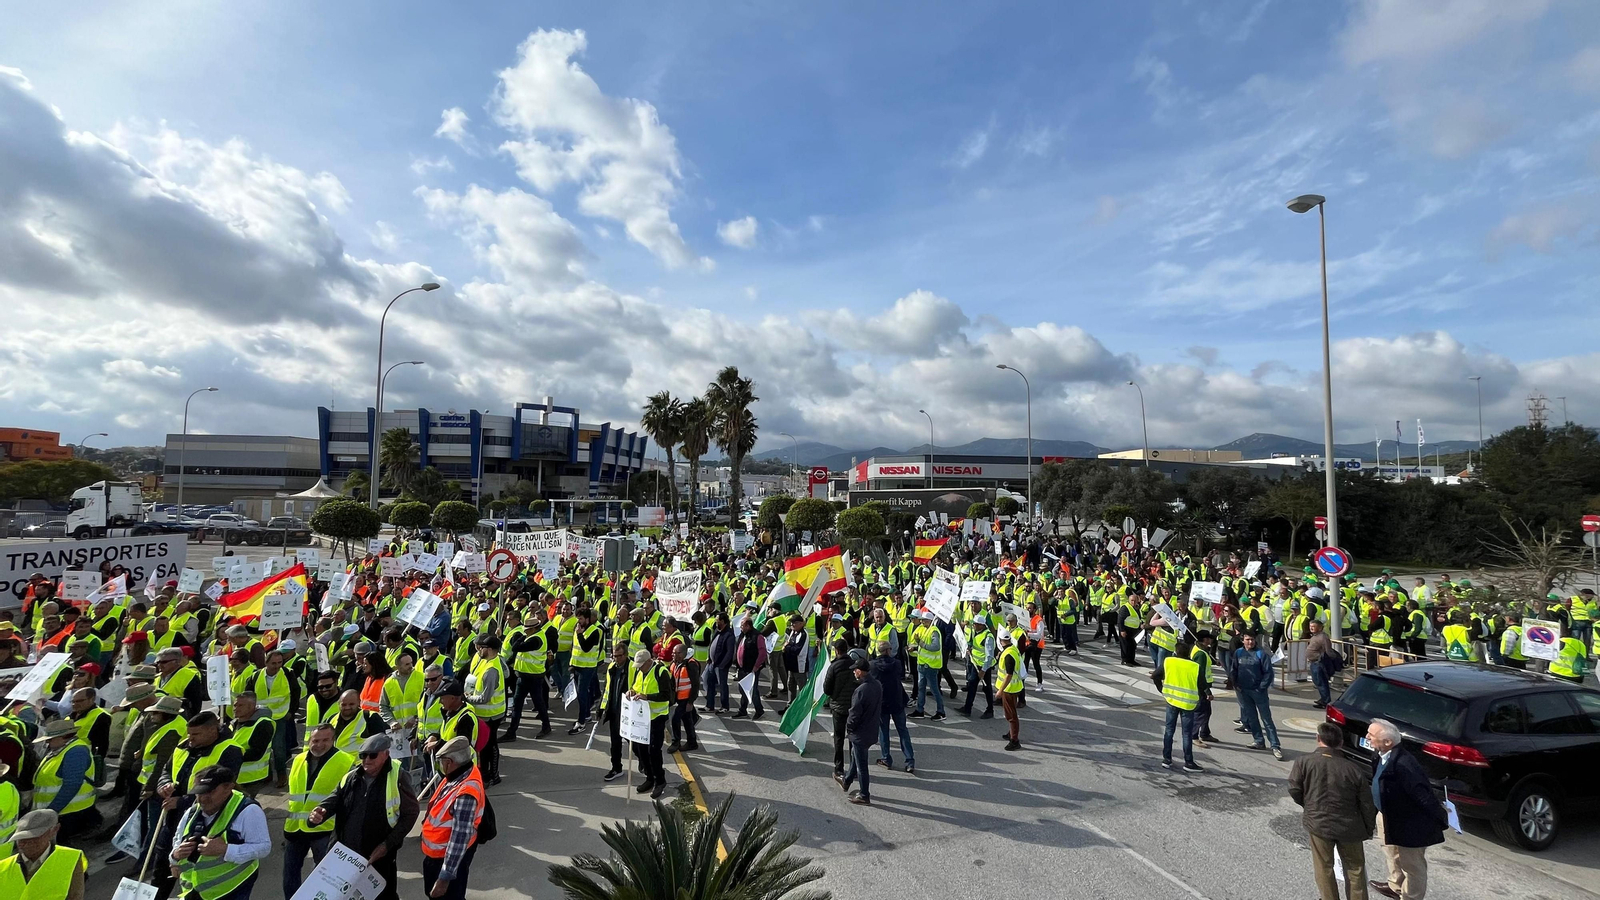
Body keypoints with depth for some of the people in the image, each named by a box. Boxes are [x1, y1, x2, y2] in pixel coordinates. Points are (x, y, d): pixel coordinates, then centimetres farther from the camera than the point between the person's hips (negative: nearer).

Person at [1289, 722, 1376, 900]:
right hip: (1349, 825, 1)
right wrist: (1367, 829, 12)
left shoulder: (1303, 762, -14)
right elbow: (1367, 803, -5)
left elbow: (1294, 791, -8)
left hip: (1318, 823, -1)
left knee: (1324, 868, 15)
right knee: (1355, 869, 20)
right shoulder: (1353, 768, -11)